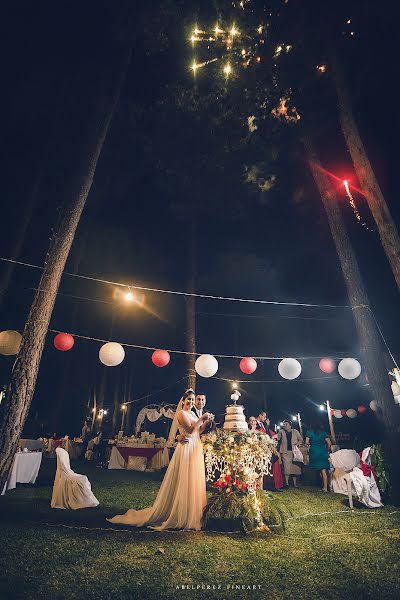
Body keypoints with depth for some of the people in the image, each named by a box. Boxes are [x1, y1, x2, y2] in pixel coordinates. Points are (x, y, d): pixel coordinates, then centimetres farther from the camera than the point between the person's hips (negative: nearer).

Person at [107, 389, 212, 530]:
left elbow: (198, 431, 13)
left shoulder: (192, 414, 15)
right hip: (187, 449, -9)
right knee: (184, 482, -2)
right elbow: (190, 430, -21)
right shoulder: (181, 413, -12)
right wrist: (201, 418, -17)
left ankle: (190, 512, 25)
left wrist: (206, 422, 0)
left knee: (193, 481, 13)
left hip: (195, 449, 9)